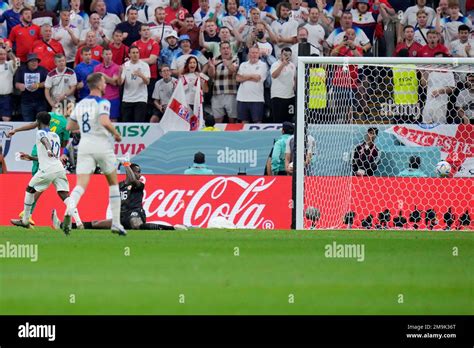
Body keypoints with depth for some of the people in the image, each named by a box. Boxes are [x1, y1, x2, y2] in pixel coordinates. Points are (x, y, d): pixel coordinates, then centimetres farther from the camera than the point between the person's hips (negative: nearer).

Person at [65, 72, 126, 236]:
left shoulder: (80, 104, 12)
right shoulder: (102, 103, -7)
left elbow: (69, 126, 18)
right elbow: (105, 122, -24)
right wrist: (117, 134, -8)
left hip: (85, 146, 4)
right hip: (102, 146, -4)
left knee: (81, 185, -8)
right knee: (113, 183, 16)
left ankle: (69, 211, -38)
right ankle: (116, 223, 16)